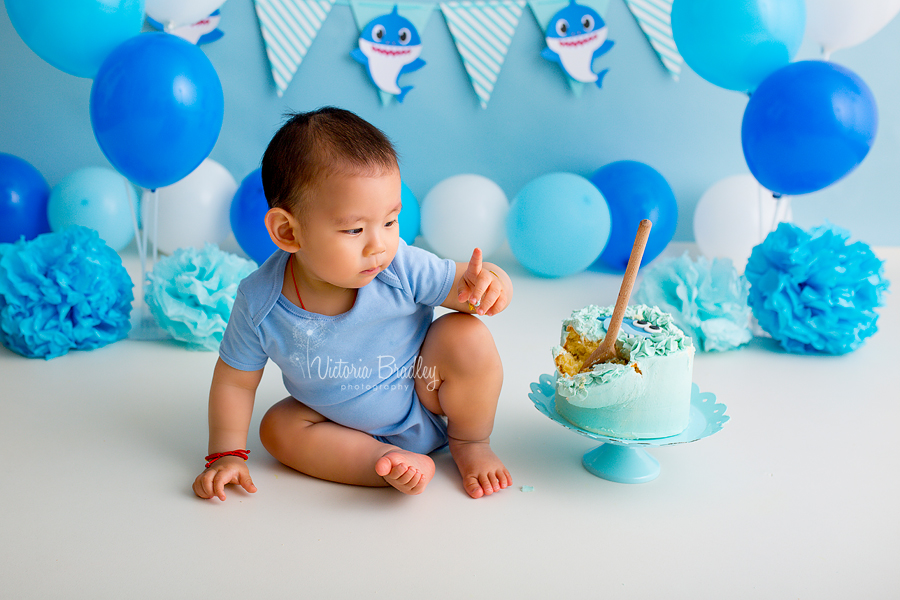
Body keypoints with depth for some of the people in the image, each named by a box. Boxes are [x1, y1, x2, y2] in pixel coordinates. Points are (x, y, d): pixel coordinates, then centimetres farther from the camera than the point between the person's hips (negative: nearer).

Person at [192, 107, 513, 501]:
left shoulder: (402, 269, -29)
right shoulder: (261, 303, -24)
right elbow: (235, 380, -10)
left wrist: (488, 284, -45)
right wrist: (227, 454, -12)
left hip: (427, 406, -2)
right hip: (344, 423, 2)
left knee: (466, 337, -25)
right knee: (278, 427, -18)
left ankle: (471, 444, 0)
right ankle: (396, 462, -19)